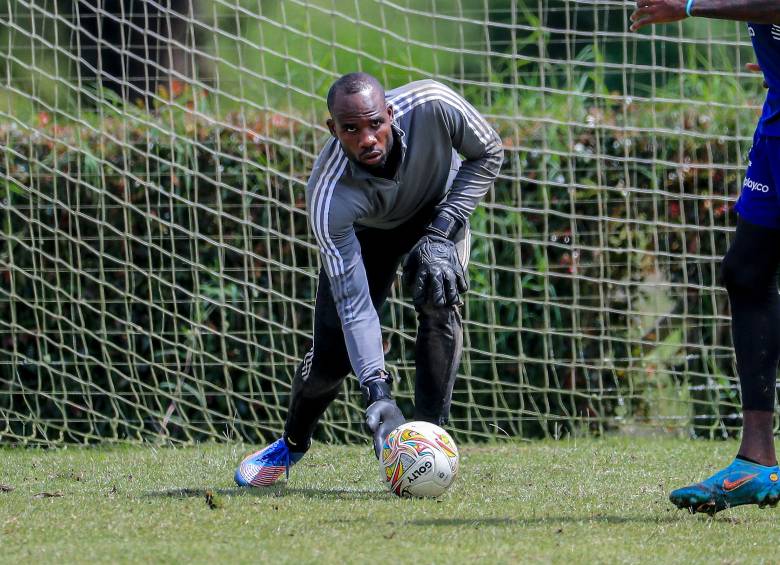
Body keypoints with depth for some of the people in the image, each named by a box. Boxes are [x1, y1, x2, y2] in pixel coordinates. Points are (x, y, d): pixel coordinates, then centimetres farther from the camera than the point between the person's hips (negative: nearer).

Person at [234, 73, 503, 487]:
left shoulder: (432, 104, -40)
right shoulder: (328, 197, -42)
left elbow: (488, 154, -17)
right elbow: (354, 303, -40)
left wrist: (441, 234, -27)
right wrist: (377, 392, -49)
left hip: (439, 210, 1)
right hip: (364, 231, -1)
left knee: (438, 301, -27)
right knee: (332, 356, -4)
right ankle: (291, 444, 28)